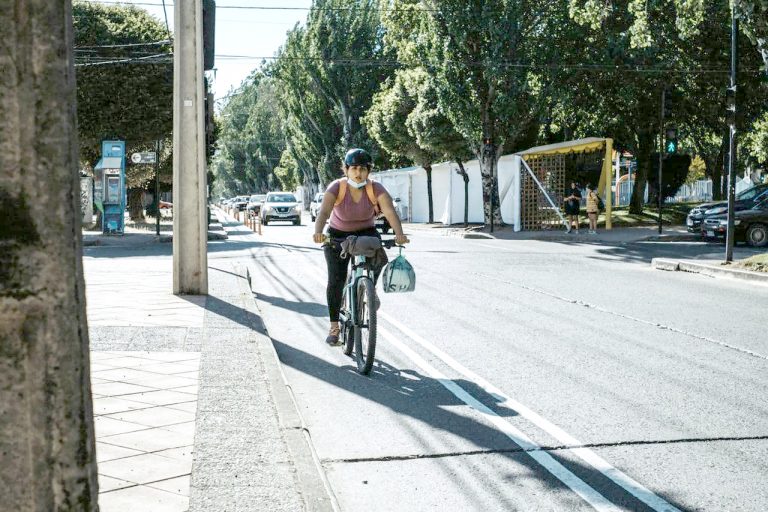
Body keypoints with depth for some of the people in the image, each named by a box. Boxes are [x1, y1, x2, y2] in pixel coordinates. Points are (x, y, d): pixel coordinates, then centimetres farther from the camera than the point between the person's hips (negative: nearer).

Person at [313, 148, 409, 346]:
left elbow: (390, 211, -34)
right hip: (338, 235, -1)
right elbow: (323, 212, -38)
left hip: (365, 232, 1)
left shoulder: (375, 189, -20)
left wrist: (399, 234, -53)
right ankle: (334, 326, 2)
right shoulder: (336, 187, -23)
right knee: (336, 280, -11)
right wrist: (318, 233, -58)